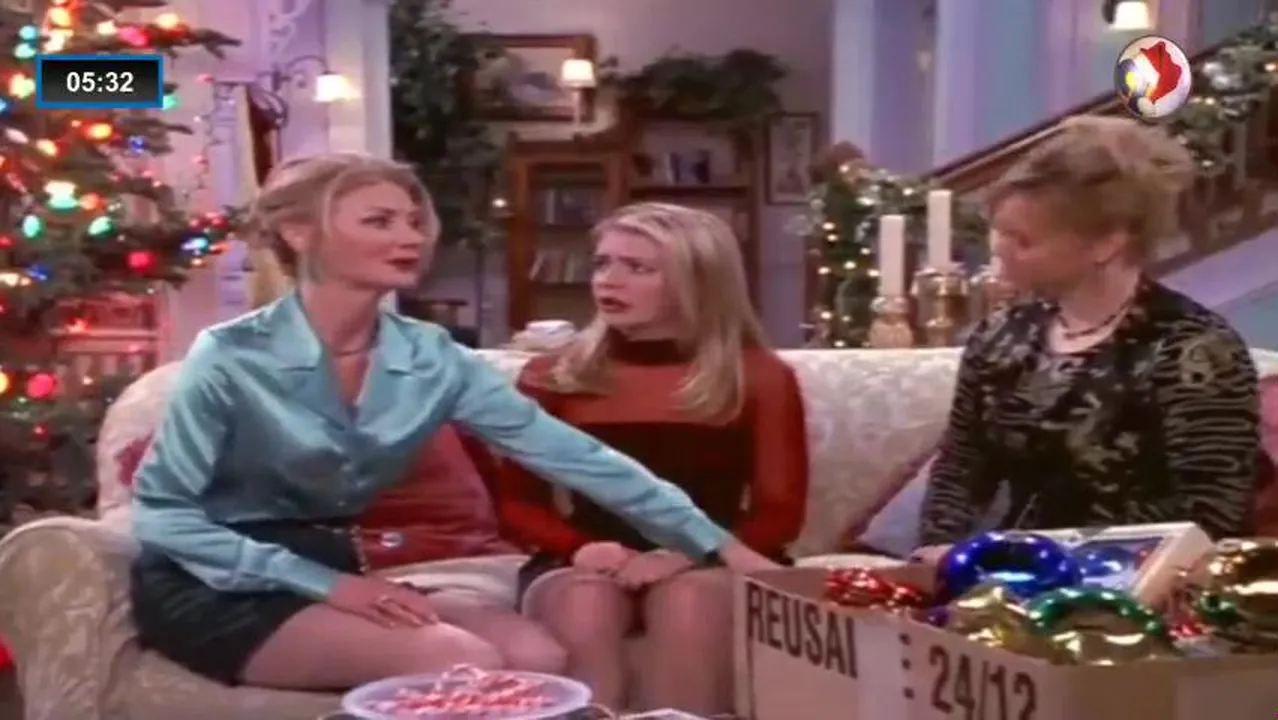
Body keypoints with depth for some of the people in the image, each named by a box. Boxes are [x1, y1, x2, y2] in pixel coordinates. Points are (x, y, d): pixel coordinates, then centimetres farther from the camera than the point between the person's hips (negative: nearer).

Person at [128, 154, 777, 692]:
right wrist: (322, 586, -24)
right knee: (462, 664, -24)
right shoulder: (232, 358, -18)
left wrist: (716, 545, -10)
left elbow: (575, 455, -7)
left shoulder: (432, 360, -4)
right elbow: (160, 514, -16)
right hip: (215, 586, -6)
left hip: (331, 571, 6)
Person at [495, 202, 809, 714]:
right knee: (583, 606, -33)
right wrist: (581, 548, -12)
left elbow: (779, 513, 2)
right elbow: (517, 505, 10)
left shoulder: (758, 377, 6)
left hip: (708, 563, -1)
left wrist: (684, 556, -16)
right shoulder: (551, 377, 10)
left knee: (689, 604, -35)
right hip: (583, 564, 1)